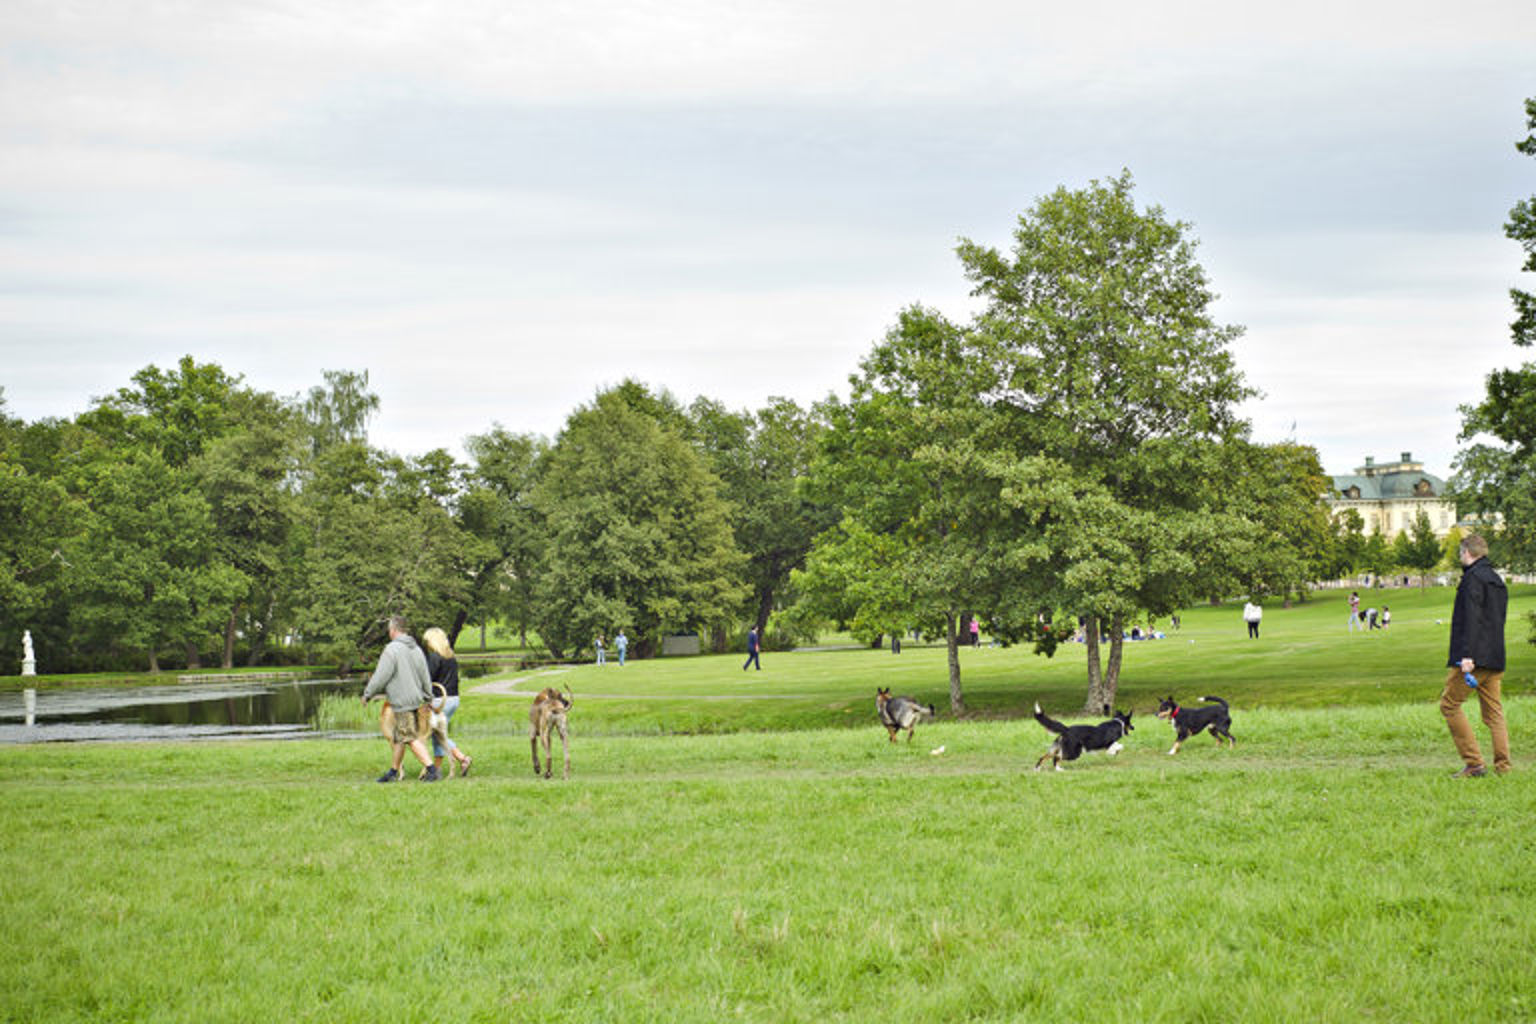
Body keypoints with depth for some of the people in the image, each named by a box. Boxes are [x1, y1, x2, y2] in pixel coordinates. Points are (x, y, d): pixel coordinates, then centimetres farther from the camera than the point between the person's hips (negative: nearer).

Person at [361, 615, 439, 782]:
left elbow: (380, 677, -14)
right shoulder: (416, 649, 10)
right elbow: (426, 677, 14)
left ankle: (431, 769, -14)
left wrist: (367, 694, -1)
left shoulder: (392, 650, -15)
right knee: (397, 737, 17)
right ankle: (393, 772, 24)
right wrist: (428, 698, 23)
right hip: (416, 699, 9)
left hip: (401, 702, -9)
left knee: (412, 738, -8)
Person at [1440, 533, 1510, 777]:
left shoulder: (1473, 577, -9)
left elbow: (1471, 618, -19)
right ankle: (1503, 765, 2)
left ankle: (1474, 762, -6)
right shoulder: (1497, 581, 18)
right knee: (1493, 712, 9)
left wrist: (1467, 655, -24)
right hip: (1496, 657, 8)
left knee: (1449, 704, -1)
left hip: (1474, 657, -8)